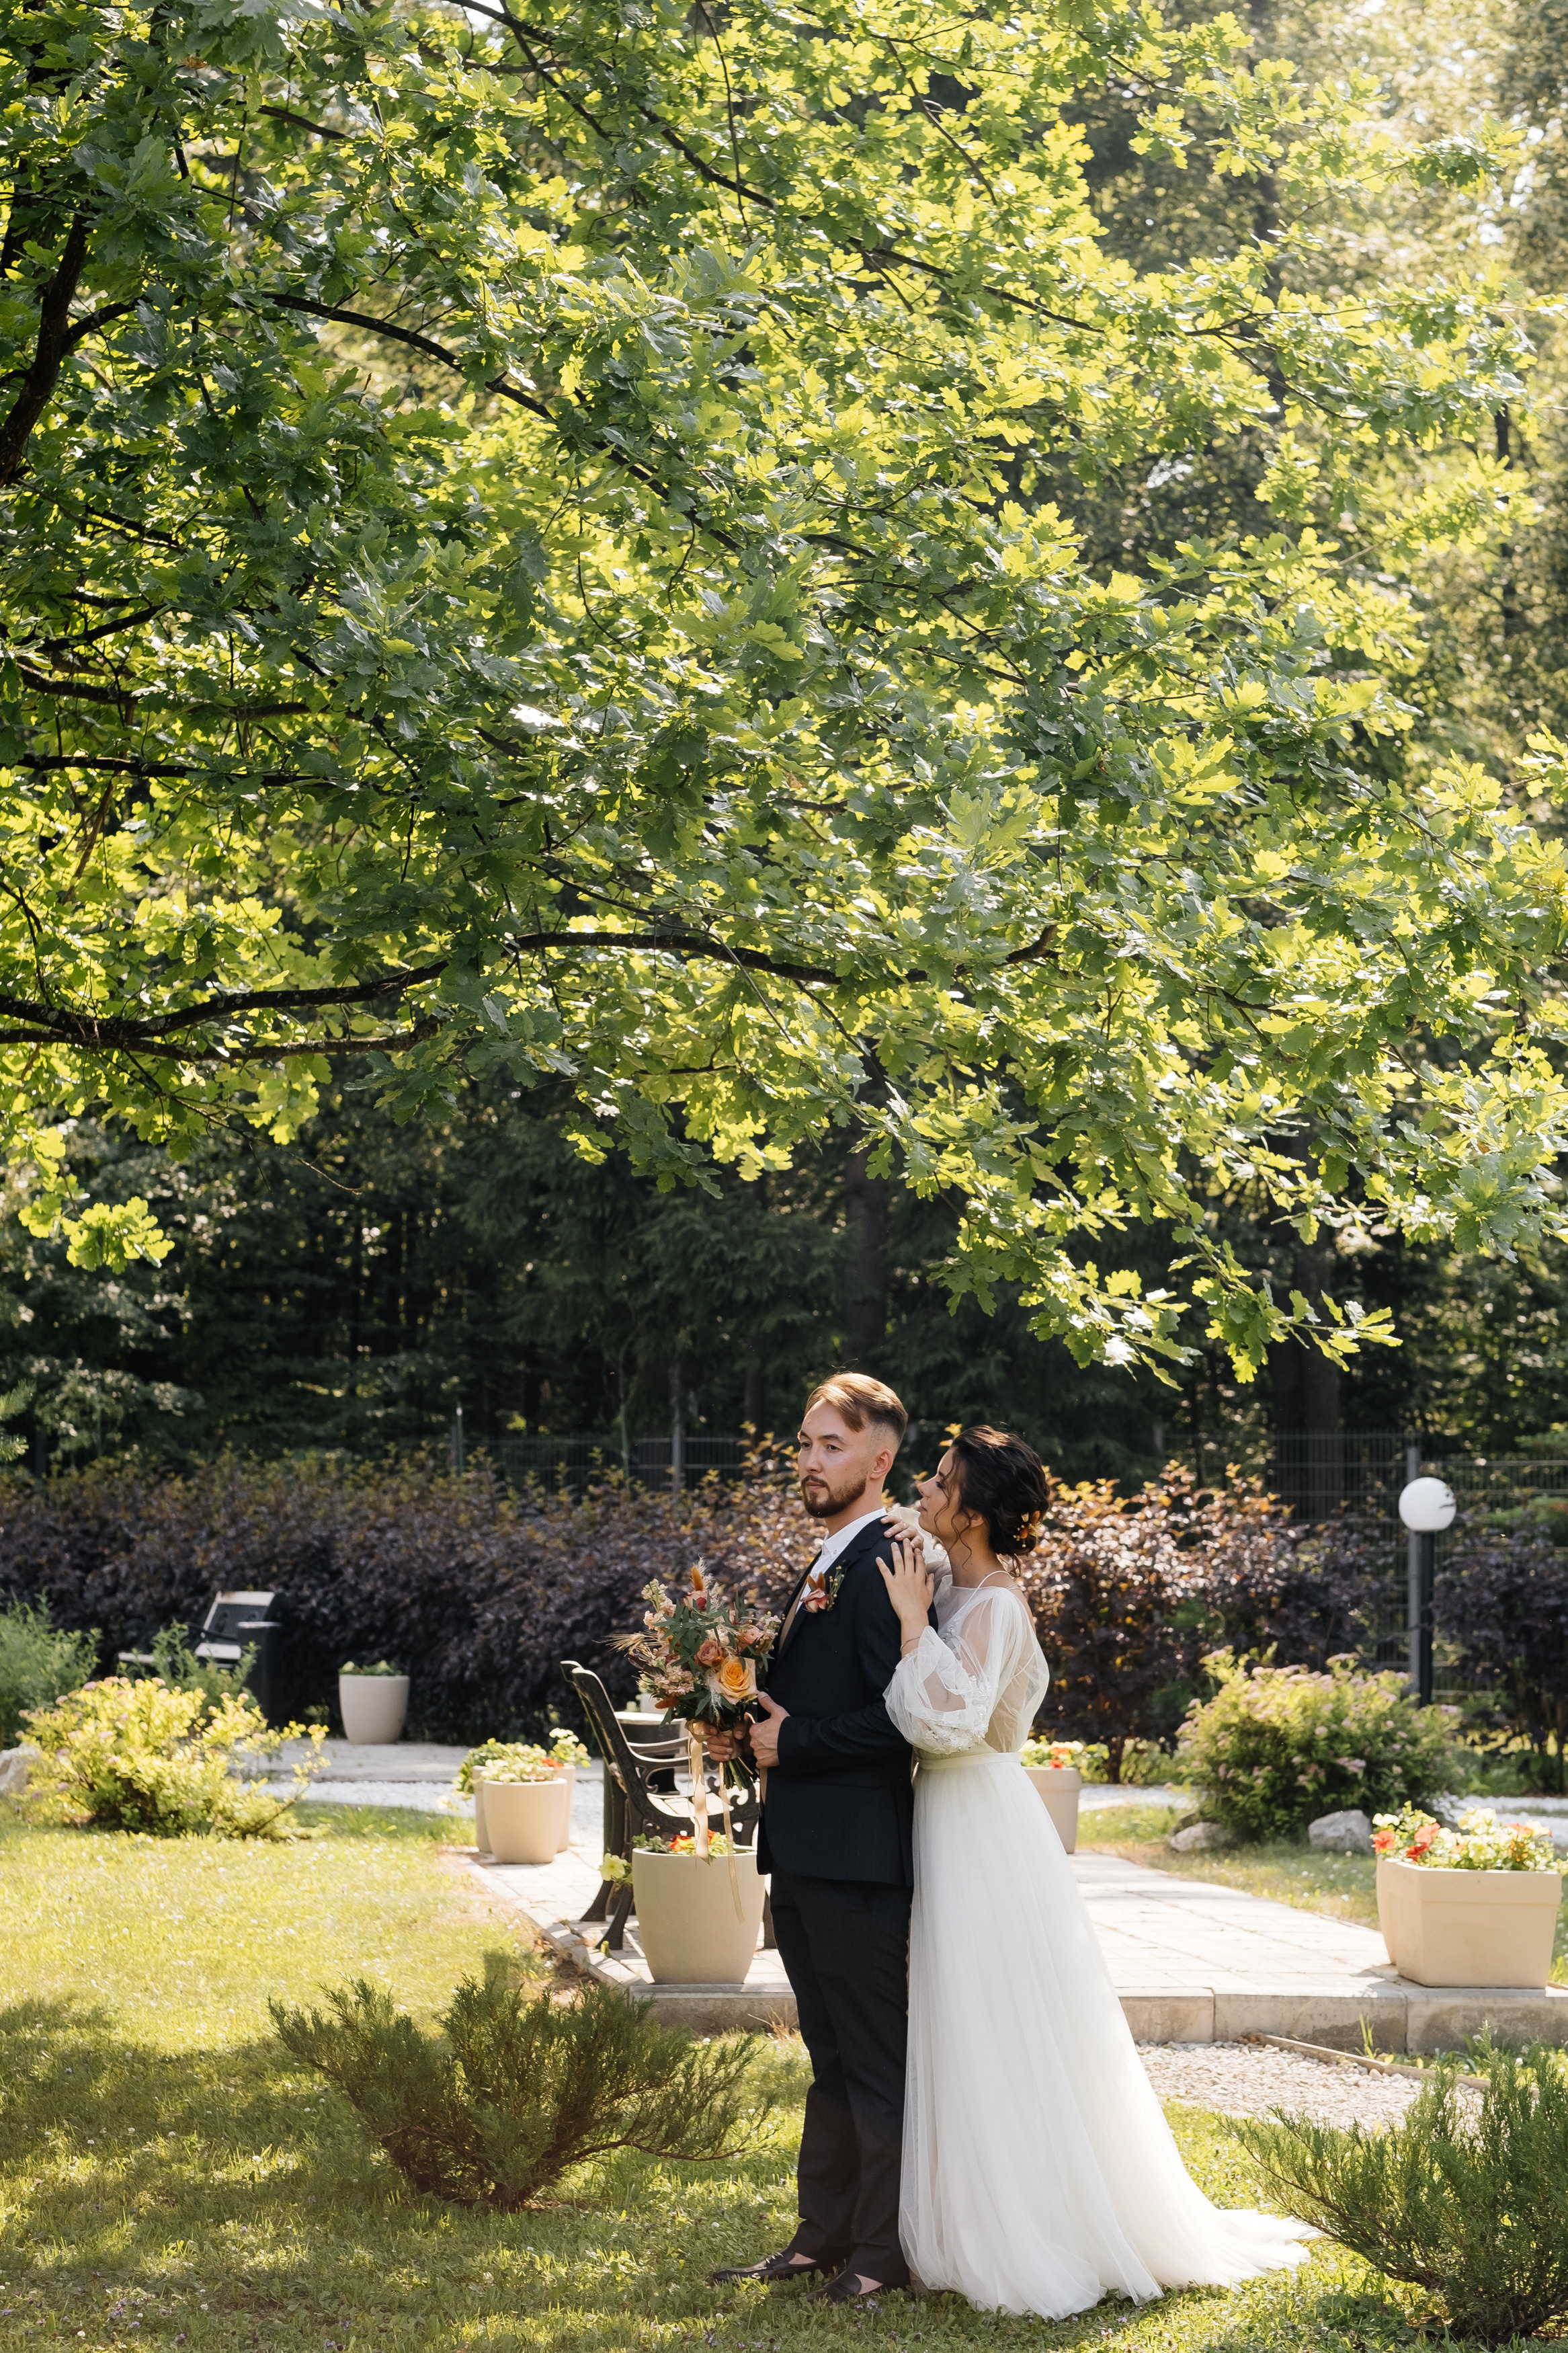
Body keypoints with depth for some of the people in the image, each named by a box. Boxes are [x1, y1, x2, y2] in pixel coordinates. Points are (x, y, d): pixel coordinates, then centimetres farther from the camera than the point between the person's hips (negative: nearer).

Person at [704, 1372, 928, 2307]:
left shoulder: (885, 1564, -16)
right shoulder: (827, 1564, 16)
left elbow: (896, 1714, -23)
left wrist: (793, 1741, -16)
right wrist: (750, 1730, 6)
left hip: (857, 1854, -10)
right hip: (803, 1852, 10)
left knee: (876, 2061, 0)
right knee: (832, 2056, 16)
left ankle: (884, 2249, 9)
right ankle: (826, 2236, 25)